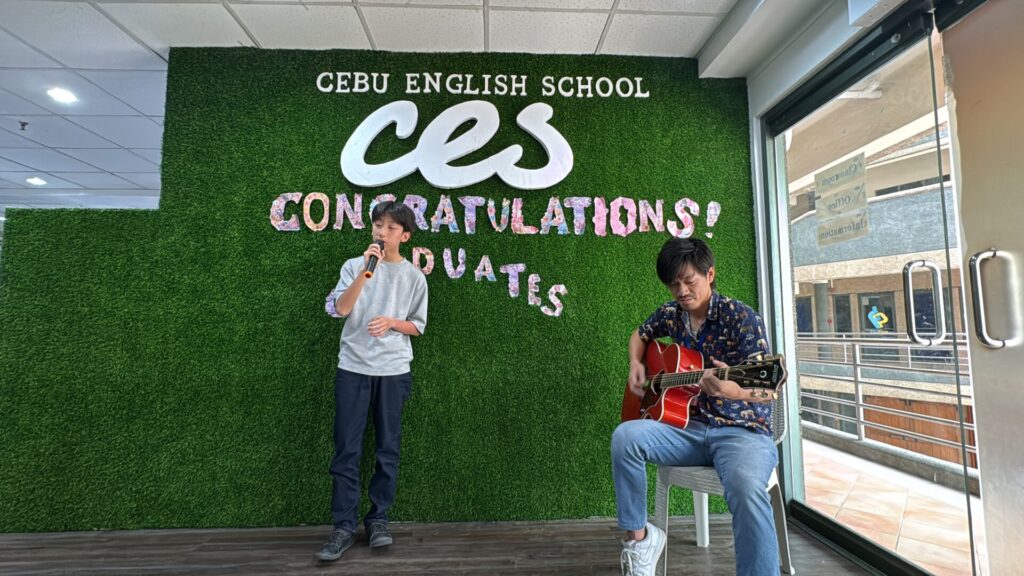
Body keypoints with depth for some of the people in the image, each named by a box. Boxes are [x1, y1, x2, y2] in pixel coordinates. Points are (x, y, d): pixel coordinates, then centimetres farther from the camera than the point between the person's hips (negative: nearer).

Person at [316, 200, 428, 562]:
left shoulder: (414, 277, 3)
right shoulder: (354, 265, 4)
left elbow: (418, 326, 8)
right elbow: (339, 309, -10)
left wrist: (391, 322, -12)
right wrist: (366, 270, -17)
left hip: (394, 371, 0)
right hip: (353, 368, 0)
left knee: (387, 449, 8)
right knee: (346, 450, 2)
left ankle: (378, 519, 23)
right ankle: (344, 527, 14)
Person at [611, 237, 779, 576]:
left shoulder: (741, 318, -11)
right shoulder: (672, 314, 6)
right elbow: (640, 335, 28)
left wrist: (735, 391, -41)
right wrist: (636, 365, 6)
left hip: (742, 431, -4)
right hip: (690, 428, 5)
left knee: (746, 488, -38)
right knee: (625, 436, -22)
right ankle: (638, 537, -5)